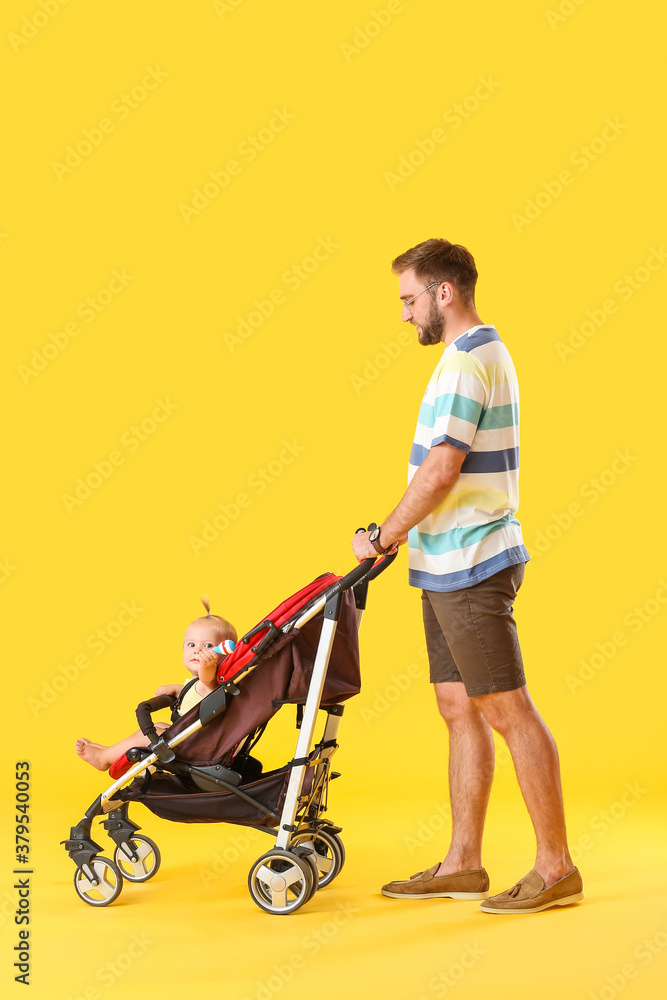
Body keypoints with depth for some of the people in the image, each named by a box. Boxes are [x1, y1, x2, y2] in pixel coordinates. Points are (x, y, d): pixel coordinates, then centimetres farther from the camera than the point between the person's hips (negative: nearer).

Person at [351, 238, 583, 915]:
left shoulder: (466, 360, -14)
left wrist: (381, 538, -10)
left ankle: (555, 867, 2)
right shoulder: (485, 352, 19)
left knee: (507, 711, -5)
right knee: (459, 710, 11)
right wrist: (403, 537, 19)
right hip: (449, 567, 11)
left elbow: (440, 471, -21)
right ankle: (462, 863, 17)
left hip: (470, 567, -11)